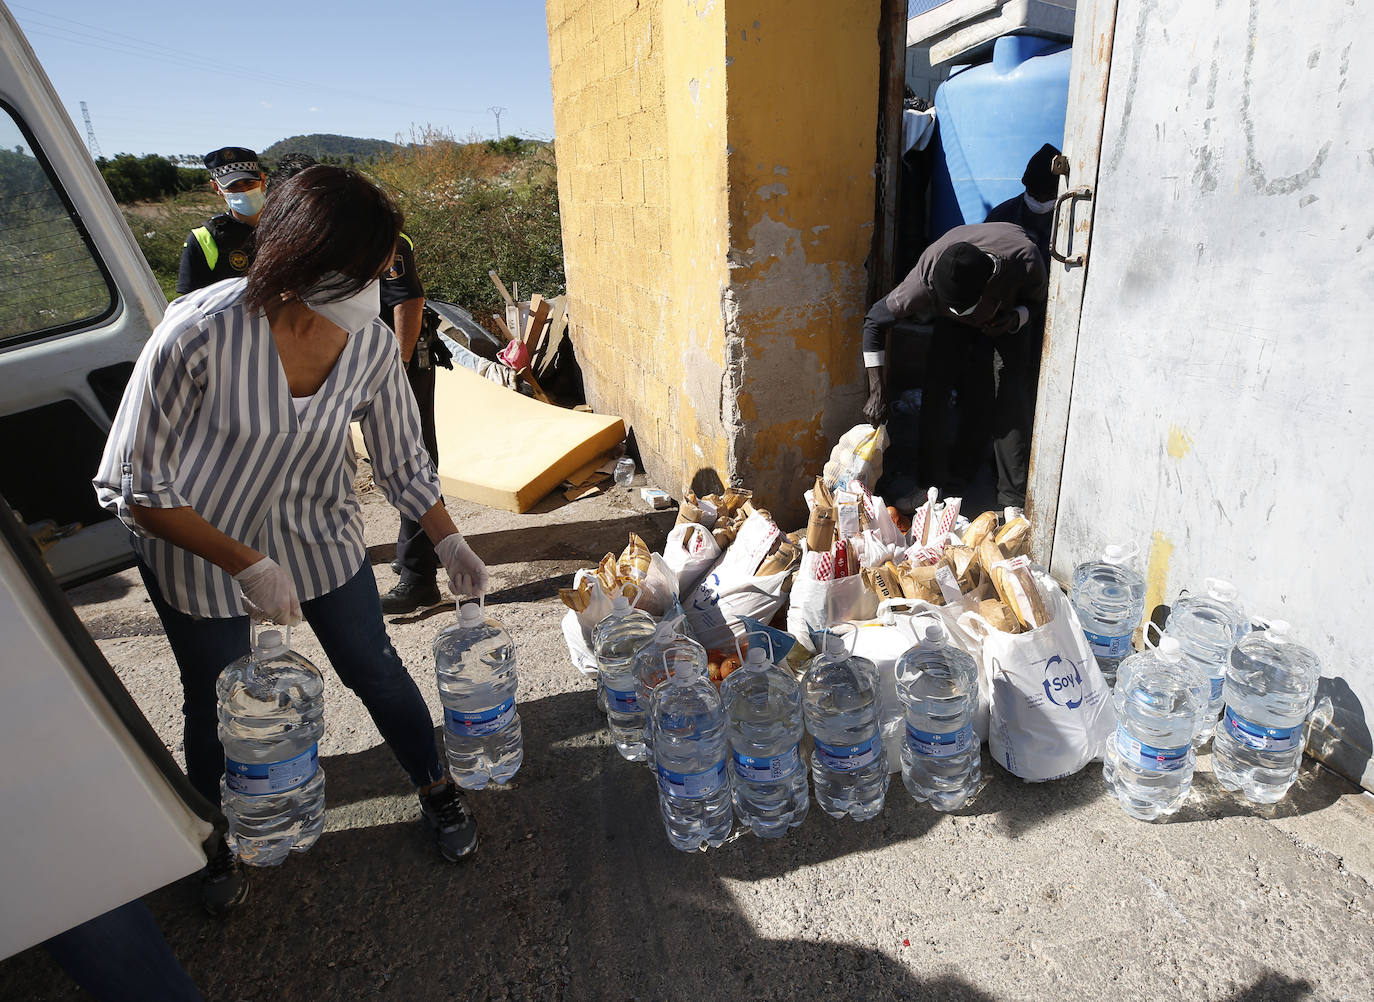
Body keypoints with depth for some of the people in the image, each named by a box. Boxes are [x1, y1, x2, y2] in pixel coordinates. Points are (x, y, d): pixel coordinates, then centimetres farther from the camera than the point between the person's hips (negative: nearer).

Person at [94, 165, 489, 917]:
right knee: (216, 707, 16)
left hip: (321, 537, 3)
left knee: (375, 670, 12)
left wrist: (450, 543, -3)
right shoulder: (201, 332, -30)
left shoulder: (372, 344, -18)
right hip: (199, 549, -2)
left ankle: (436, 792, 38)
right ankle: (219, 840, 46)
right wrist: (245, 565, -26)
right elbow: (131, 487, -21)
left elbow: (402, 461, -1)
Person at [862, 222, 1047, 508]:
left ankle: (1014, 499, -5)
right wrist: (878, 393, -30)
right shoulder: (927, 276, -39)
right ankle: (930, 481, 2)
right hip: (953, 324, 1)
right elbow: (875, 320, -27)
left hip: (1011, 312, -1)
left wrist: (1015, 319, -38)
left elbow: (1039, 302, -14)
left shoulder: (1025, 259, -39)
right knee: (937, 385, -14)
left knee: (1010, 396, -14)